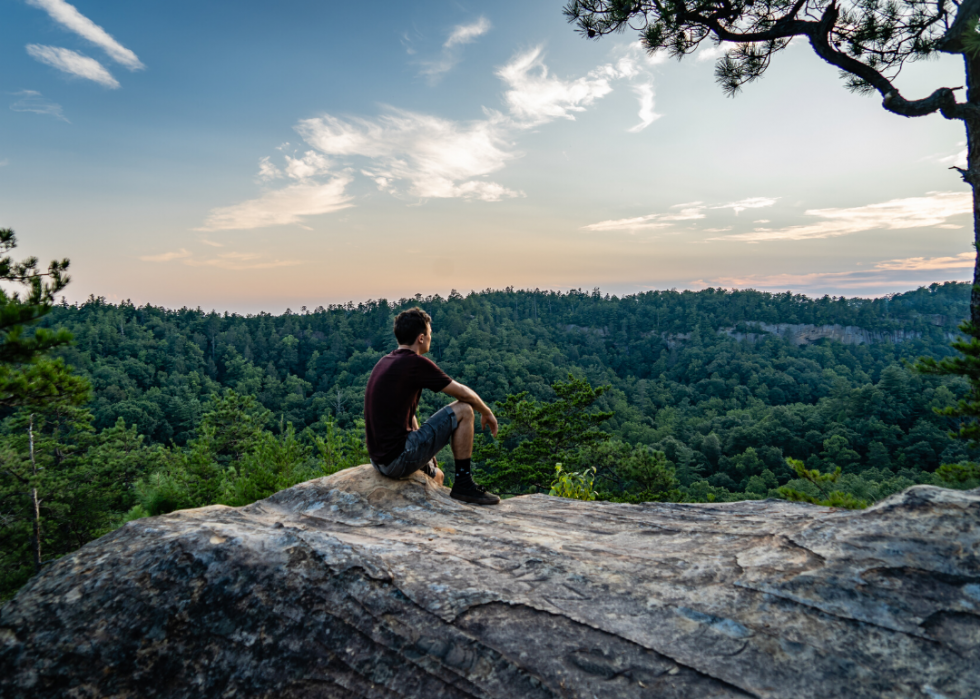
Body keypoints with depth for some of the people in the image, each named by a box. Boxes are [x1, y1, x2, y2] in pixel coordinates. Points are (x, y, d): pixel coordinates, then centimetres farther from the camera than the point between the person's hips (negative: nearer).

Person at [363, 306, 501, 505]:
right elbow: (465, 394, -4)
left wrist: (424, 445, 26)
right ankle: (463, 484, 2)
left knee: (436, 475, 34)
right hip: (399, 459, -9)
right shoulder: (416, 363, -13)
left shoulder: (384, 362, 13)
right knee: (463, 410, -3)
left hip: (380, 460, 9)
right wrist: (487, 412, 14)